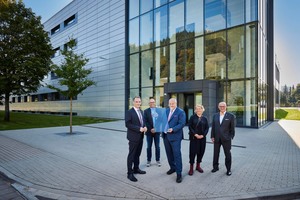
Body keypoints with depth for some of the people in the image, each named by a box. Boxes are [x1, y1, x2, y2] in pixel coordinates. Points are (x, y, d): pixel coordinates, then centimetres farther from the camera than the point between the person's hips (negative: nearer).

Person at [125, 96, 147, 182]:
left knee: (138, 154, 17)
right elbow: (127, 124, -18)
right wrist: (139, 129, -22)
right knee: (131, 155, 1)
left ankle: (136, 169, 33)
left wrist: (145, 127, -4)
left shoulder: (141, 111, 12)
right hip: (133, 136, -7)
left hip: (140, 136, 7)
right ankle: (130, 173, 11)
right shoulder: (129, 112, -12)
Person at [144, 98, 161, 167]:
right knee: (149, 147, 8)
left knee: (157, 146, 9)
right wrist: (150, 129, -13)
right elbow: (145, 122, -5)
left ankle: (158, 160, 21)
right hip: (149, 131, 0)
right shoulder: (146, 111, 0)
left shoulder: (159, 110, 2)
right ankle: (148, 160, 20)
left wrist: (156, 128, -13)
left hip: (157, 131, 1)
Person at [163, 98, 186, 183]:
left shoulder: (180, 112, -8)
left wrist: (173, 129, -25)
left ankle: (179, 174, 6)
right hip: (166, 135, 6)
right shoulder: (166, 110, 11)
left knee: (177, 154, -3)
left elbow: (182, 124, -15)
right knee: (169, 153, 16)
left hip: (175, 136, -6)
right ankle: (172, 168, 35)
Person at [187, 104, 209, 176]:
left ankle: (198, 166, 24)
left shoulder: (204, 118, 8)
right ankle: (191, 167, 8)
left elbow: (207, 128, 5)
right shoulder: (192, 117, 1)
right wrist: (195, 134, -13)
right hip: (194, 138, -3)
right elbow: (190, 127, -4)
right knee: (193, 152, -3)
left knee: (201, 151, 7)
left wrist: (203, 135, -9)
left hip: (202, 138, 3)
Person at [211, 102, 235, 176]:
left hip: (226, 138, -3)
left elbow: (232, 128, -2)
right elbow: (213, 127, 7)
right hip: (216, 138, 3)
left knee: (227, 154, 7)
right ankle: (215, 167, 28)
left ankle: (228, 169, 22)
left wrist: (231, 137, -5)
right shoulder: (215, 116, 7)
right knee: (216, 153, 12)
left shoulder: (231, 116, -4)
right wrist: (212, 136, 2)